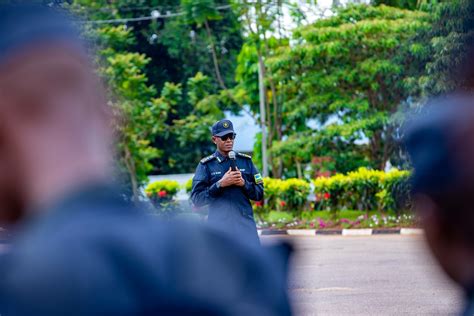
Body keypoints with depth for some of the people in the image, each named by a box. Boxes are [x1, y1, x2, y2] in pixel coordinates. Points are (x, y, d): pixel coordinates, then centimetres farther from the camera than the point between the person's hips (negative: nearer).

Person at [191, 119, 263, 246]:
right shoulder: (206, 165, 3)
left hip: (245, 224, 2)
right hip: (219, 225, -2)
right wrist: (220, 184, -13)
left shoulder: (246, 161, 10)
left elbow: (259, 193, 11)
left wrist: (244, 183, -8)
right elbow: (196, 199, -4)